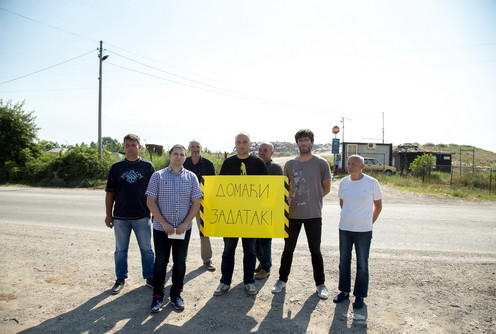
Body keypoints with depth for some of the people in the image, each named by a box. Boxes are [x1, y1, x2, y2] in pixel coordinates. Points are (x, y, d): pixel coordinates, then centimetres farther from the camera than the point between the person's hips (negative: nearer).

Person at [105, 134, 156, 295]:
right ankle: (120, 279, 26)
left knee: (146, 249, 8)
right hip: (120, 217, 1)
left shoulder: (148, 166, 0)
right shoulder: (116, 167, 3)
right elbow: (110, 193, 5)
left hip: (142, 216, -1)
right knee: (120, 250, 12)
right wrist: (108, 215, 3)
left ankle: (150, 277, 21)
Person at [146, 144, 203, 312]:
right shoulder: (158, 176, -3)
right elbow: (151, 201, -5)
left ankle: (176, 295, 26)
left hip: (183, 229, 2)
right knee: (160, 262, 6)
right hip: (161, 228, -2)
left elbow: (196, 203, 1)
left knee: (180, 262, 10)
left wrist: (185, 224, -9)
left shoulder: (191, 177, 2)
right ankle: (157, 296, 21)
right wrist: (164, 223, -11)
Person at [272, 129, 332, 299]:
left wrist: (313, 200, 1)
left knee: (315, 250, 8)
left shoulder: (321, 163, -4)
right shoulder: (290, 164, 4)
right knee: (288, 249, 13)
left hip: (313, 215, -2)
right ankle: (282, 280, 28)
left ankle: (320, 284, 24)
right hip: (293, 214, 3)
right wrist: (288, 198, -1)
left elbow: (326, 188, 4)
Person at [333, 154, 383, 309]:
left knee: (362, 264, 6)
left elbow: (378, 205, 3)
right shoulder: (344, 182, 1)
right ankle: (344, 291, 28)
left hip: (363, 230, -3)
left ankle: (359, 295, 20)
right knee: (344, 261, 13)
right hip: (344, 228, 4)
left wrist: (369, 222, 3)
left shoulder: (372, 183, -8)